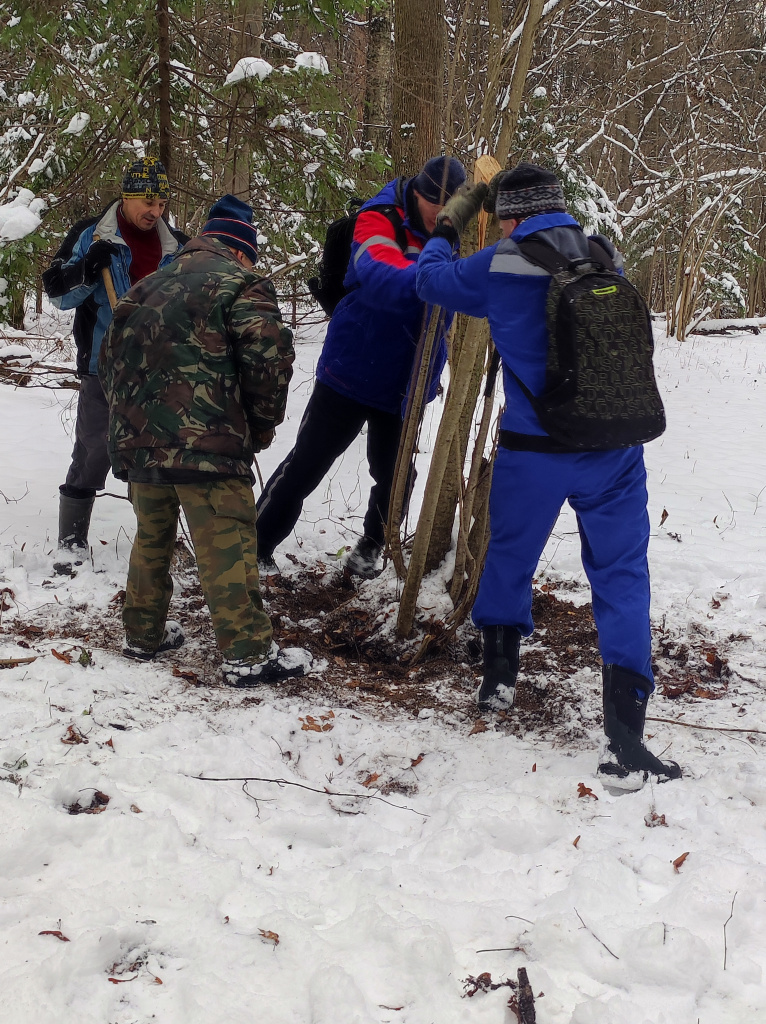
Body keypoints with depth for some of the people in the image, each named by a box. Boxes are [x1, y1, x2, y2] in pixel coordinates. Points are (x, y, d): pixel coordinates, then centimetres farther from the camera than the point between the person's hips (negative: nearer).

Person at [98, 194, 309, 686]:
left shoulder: (148, 286, 22)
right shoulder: (240, 283, 0)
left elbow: (111, 357, 26)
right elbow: (270, 355, -13)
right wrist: (263, 424, 1)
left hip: (138, 441, 7)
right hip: (206, 443, -7)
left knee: (152, 537, 21)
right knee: (227, 548, -4)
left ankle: (144, 633, 31)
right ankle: (249, 654, -3)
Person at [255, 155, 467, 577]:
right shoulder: (380, 221, -16)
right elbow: (379, 277, -37)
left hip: (406, 384, 5)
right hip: (351, 372, -5)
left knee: (393, 477, 10)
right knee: (305, 466, 3)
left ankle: (371, 545, 35)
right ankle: (257, 545, 17)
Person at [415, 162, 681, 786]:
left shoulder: (498, 267, -5)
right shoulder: (605, 260, 4)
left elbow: (432, 279, 12)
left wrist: (450, 224, 28)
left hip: (534, 451, -1)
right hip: (616, 452, 2)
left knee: (510, 558, 23)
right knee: (622, 575, 4)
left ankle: (498, 676, 36)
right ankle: (625, 739, -6)